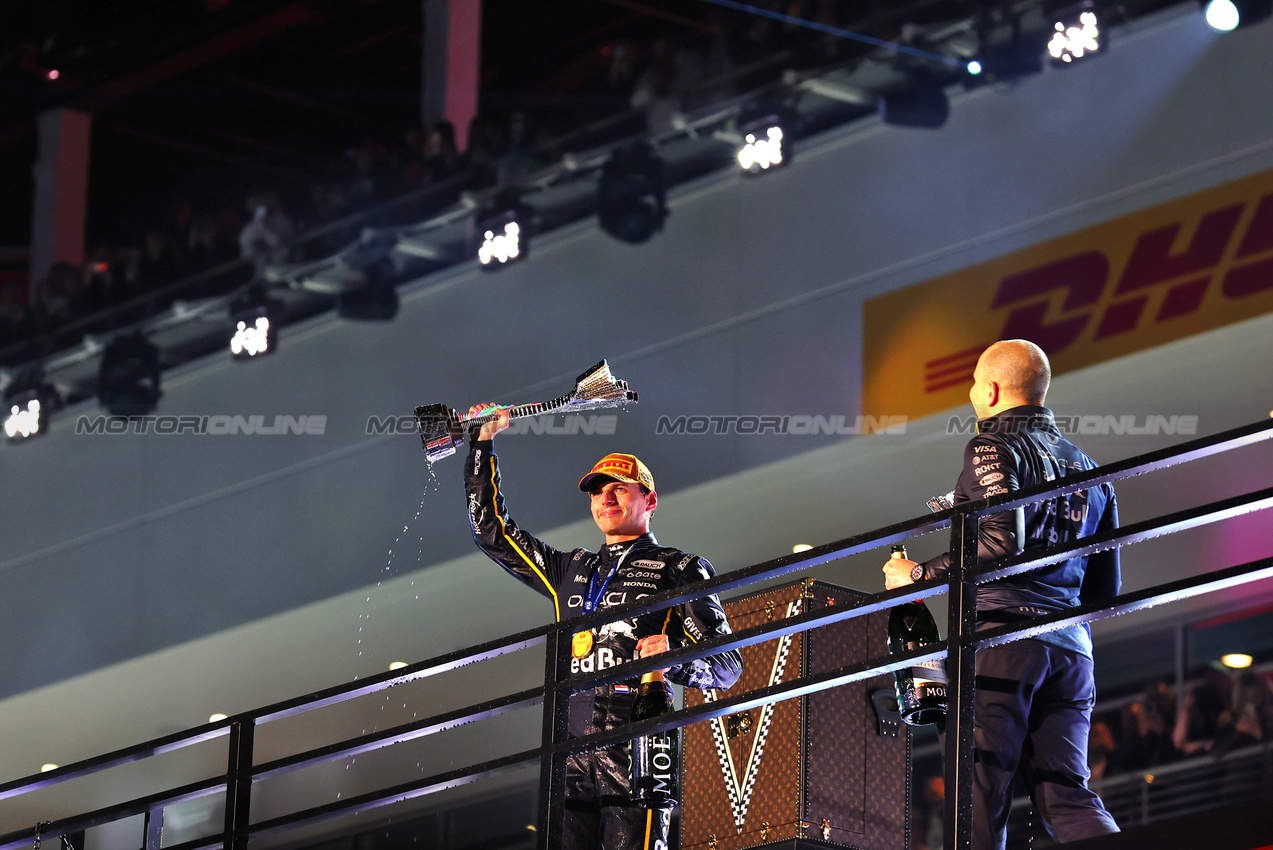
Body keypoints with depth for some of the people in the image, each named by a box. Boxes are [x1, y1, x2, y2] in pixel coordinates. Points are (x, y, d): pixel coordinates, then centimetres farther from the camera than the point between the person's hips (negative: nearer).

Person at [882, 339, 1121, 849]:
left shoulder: (994, 449, 0)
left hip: (1003, 637, -7)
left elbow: (1002, 543, -16)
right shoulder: (1089, 469, 22)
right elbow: (1105, 590, 21)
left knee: (981, 793, -7)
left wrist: (919, 575, -7)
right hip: (1071, 646, 7)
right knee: (1064, 793, 1)